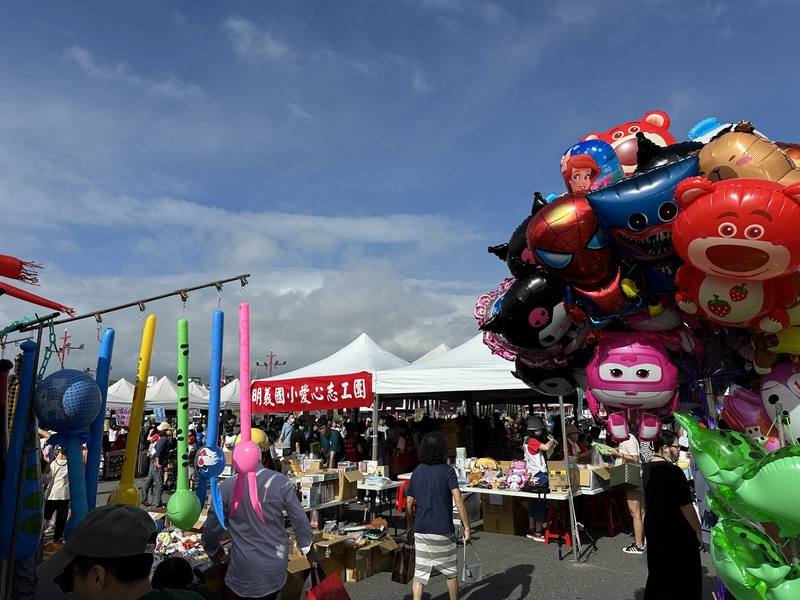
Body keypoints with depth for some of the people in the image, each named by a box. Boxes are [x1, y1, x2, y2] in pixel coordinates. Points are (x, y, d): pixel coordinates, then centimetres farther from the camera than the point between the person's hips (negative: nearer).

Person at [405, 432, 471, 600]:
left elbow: (409, 503, 5)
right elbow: (458, 499, -18)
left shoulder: (417, 472, 3)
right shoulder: (447, 471, -9)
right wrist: (467, 526, -13)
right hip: (442, 529, -3)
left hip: (420, 529, 3)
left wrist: (410, 526, 17)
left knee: (419, 573, 8)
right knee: (450, 572, 18)